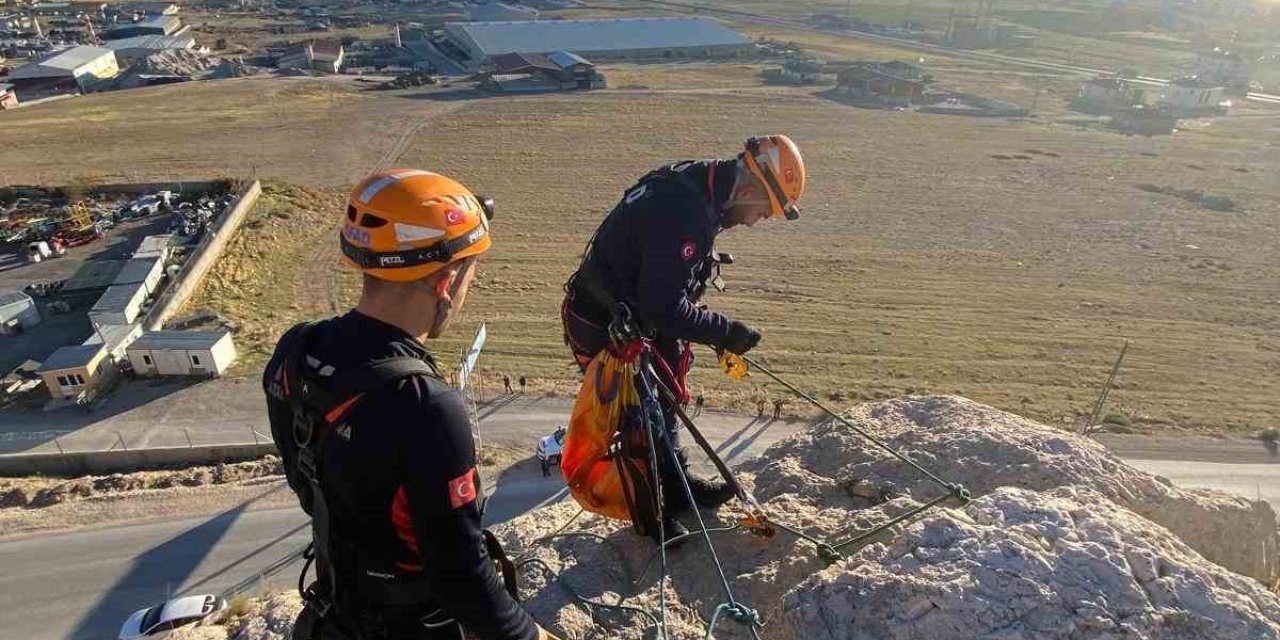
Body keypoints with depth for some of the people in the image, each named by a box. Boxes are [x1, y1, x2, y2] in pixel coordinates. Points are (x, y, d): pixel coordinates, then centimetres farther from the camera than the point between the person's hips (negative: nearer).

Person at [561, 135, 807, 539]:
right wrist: (725, 331, -20)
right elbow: (664, 307, -31)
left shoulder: (692, 184, 0)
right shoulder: (684, 213, -33)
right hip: (606, 328, -10)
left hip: (635, 316, 10)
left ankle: (677, 486, 41)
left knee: (662, 400, 22)